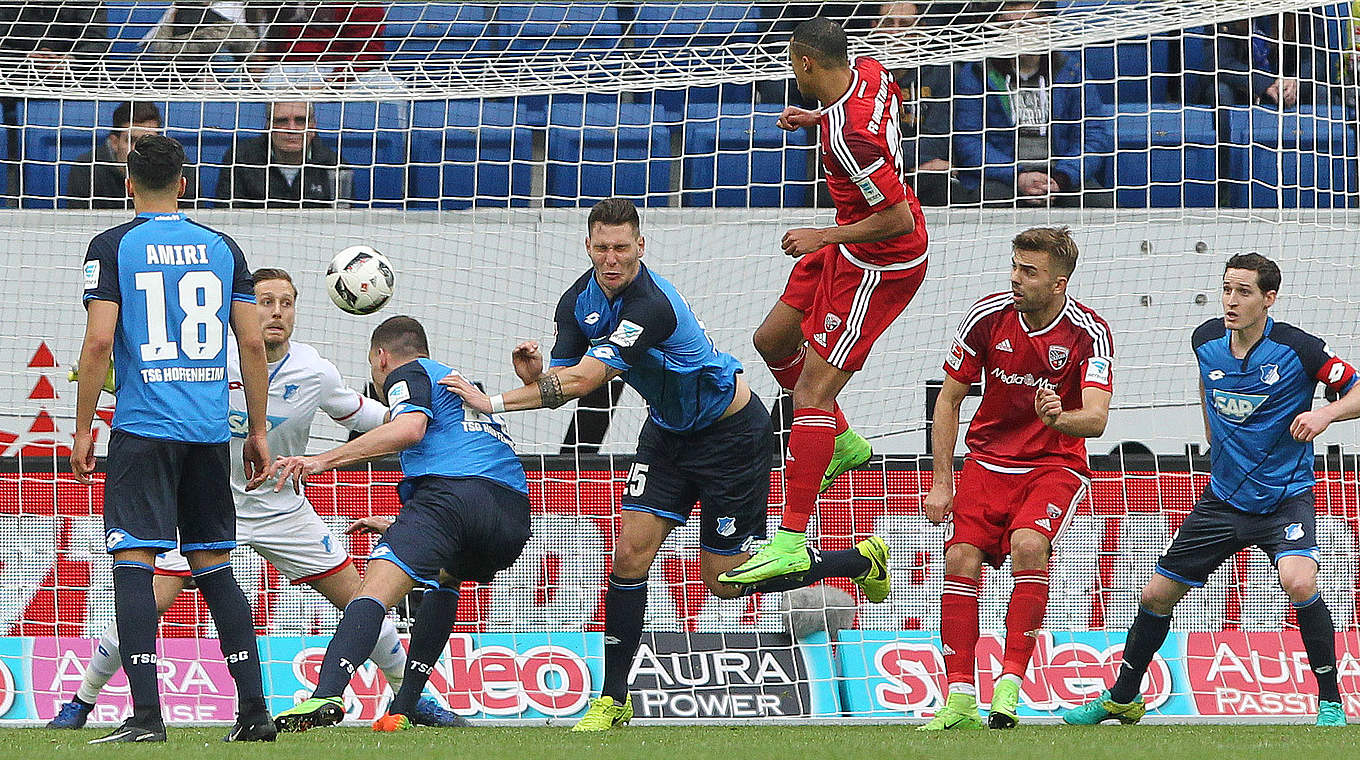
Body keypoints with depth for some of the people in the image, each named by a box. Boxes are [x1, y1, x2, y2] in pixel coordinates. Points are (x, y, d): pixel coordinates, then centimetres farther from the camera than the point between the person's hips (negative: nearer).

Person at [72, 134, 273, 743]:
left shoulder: (112, 247, -1)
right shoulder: (222, 248, 10)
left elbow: (99, 342, -8)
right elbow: (253, 342, 7)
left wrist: (82, 430, -1)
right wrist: (258, 431, 15)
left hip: (143, 427, -4)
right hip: (210, 431, 4)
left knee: (133, 559, -5)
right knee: (213, 565, 12)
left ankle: (146, 713, -16)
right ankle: (253, 710, 8)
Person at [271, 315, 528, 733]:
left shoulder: (408, 373, 16)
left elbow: (411, 427, -8)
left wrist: (325, 459, -9)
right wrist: (395, 527, 58)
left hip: (453, 488, -8)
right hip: (514, 516, 8)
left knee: (377, 586, -18)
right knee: (445, 579, 34)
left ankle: (325, 697, -42)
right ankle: (402, 710, 24)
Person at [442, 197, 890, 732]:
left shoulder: (652, 305, -34)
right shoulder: (579, 301, -8)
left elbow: (584, 380, -39)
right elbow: (562, 383, -8)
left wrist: (494, 402, -39)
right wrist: (536, 376, -33)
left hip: (731, 432, -7)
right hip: (668, 431, 7)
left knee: (724, 582, 1)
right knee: (630, 553, -8)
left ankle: (862, 559, 23)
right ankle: (613, 699, 1)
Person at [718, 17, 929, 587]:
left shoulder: (849, 138, -33)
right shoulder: (868, 71, -6)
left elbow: (900, 219, -30)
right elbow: (894, 105, 20)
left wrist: (824, 236, -20)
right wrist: (819, 117, 14)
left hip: (880, 265, -10)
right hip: (847, 251, 10)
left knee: (812, 391, -14)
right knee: (773, 341, 22)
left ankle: (791, 542, -17)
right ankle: (841, 442, 39)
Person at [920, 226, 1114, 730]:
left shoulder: (1089, 334, -16)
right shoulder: (987, 316, -8)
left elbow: (1096, 419, -27)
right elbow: (949, 399, 3)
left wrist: (1059, 417, -50)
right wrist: (941, 483, 0)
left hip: (1056, 464, -3)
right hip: (989, 458, 3)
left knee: (1028, 545, -30)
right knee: (960, 560, -15)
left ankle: (1009, 687, -25)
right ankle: (960, 699, -10)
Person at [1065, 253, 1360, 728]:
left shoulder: (1299, 350, -17)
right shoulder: (1207, 341, -2)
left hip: (1285, 500, -5)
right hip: (1223, 500, 5)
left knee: (1299, 582, -32)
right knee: (1157, 595, 8)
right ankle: (1122, 698, 30)